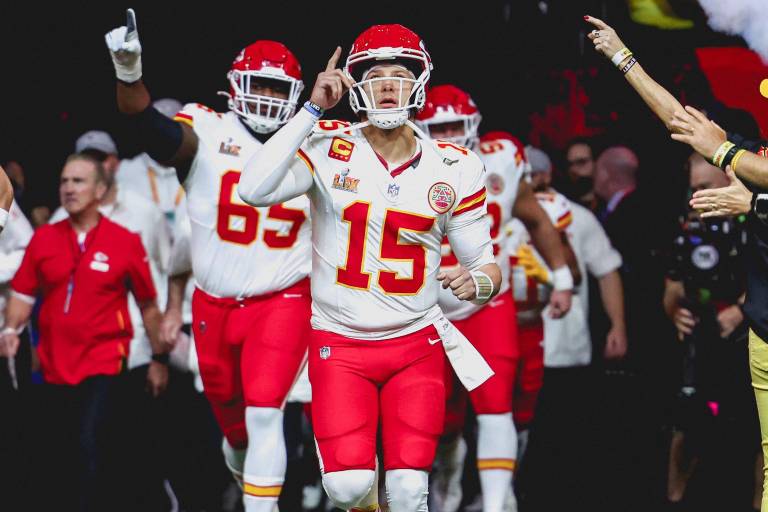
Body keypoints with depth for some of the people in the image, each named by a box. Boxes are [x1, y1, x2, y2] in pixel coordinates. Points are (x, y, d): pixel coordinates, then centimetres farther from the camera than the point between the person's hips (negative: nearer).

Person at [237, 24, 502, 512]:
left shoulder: (454, 169, -1)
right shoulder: (329, 148, -7)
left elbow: (485, 265, 5)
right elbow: (254, 190, -23)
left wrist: (475, 280, -21)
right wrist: (313, 110, -20)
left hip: (417, 344, 1)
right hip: (340, 343, -1)